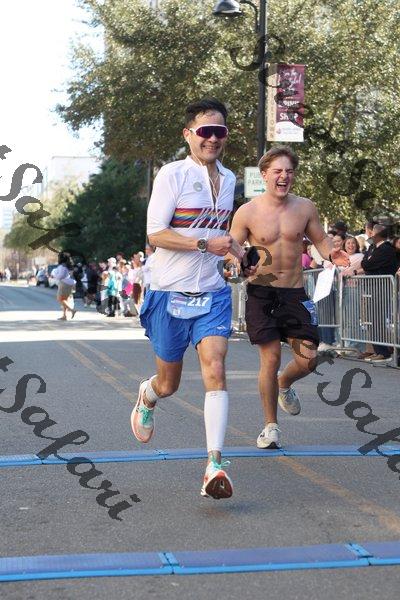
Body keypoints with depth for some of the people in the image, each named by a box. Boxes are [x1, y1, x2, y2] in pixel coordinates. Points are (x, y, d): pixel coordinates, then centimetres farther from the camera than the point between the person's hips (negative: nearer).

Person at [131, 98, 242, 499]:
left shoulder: (229, 179, 10)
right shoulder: (172, 174, -9)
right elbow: (155, 234, -16)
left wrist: (236, 251, 13)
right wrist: (205, 244, -24)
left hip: (213, 293, 3)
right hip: (171, 292, -3)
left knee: (215, 369, -16)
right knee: (168, 384, 10)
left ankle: (215, 466, -18)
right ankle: (146, 399, 48)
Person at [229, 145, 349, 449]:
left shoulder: (305, 207, 2)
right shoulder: (247, 213, -6)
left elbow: (320, 238, 14)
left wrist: (331, 253, -8)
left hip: (295, 293, 3)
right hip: (261, 293, -3)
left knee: (308, 360, -2)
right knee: (270, 358, -6)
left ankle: (285, 385, 36)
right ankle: (271, 426, 11)